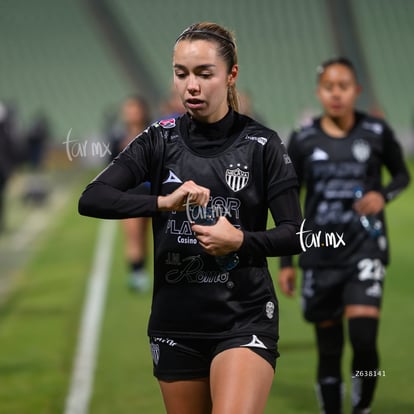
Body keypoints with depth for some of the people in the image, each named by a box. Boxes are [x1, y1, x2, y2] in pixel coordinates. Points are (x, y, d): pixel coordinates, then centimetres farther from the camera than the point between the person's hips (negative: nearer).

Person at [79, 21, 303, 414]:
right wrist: (163, 202, -24)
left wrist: (241, 241, -22)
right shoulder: (160, 139, 1)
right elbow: (91, 199, -10)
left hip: (244, 317, -3)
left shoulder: (261, 144, -3)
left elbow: (294, 234, -4)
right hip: (176, 319, 3)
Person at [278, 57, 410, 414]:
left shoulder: (376, 133, -2)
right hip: (320, 252, 1)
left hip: (365, 247, -1)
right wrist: (286, 262, 6)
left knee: (363, 339, -17)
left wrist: (384, 195, -8)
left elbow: (402, 175, 14)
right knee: (329, 350, 5)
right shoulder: (303, 141, 1)